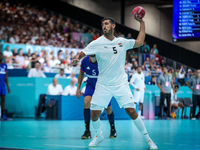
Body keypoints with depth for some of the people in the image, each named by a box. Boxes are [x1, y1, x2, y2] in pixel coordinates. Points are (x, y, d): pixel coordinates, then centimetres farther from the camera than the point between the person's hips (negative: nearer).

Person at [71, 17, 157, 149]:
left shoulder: (122, 42, 6)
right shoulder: (97, 43, -3)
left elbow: (140, 42, 17)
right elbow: (82, 53, -7)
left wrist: (142, 22, 14)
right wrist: (76, 58, -30)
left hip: (121, 84, 0)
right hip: (103, 85, 0)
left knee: (131, 111, -11)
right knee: (95, 113, -3)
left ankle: (148, 139, 3)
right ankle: (98, 136, 27)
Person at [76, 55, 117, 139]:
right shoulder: (85, 61, -14)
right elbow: (81, 73, 5)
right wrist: (78, 87, 6)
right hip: (90, 85, 2)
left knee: (108, 109, 4)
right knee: (86, 102, -24)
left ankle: (113, 129, 34)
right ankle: (87, 131, -17)